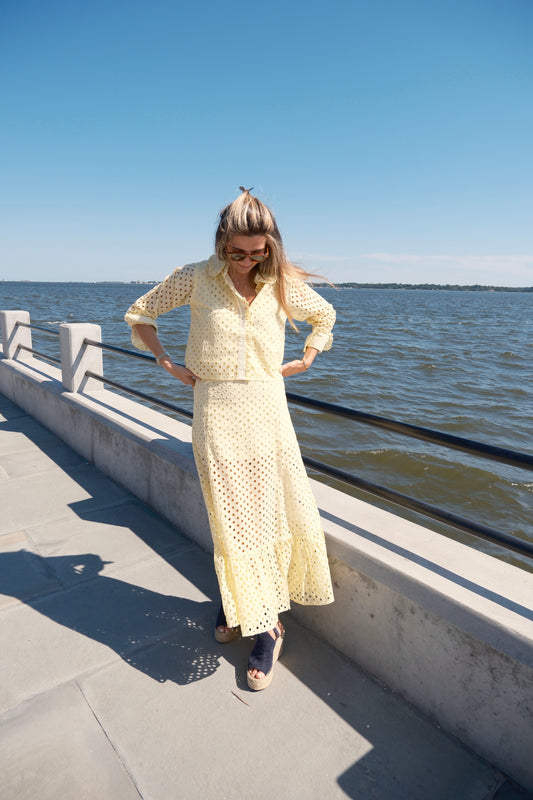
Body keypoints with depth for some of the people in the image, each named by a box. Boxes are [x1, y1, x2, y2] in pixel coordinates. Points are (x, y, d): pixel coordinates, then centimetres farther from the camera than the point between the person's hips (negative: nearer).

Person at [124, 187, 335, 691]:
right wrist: (167, 364, 4)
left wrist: (306, 359, 12)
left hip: (267, 406, 3)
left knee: (282, 507, 4)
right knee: (233, 514, 1)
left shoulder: (283, 285, 4)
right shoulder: (195, 278, -1)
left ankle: (241, 603, 27)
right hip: (216, 409, -2)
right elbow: (139, 313, 11)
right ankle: (264, 626, 19)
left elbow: (325, 315, 22)